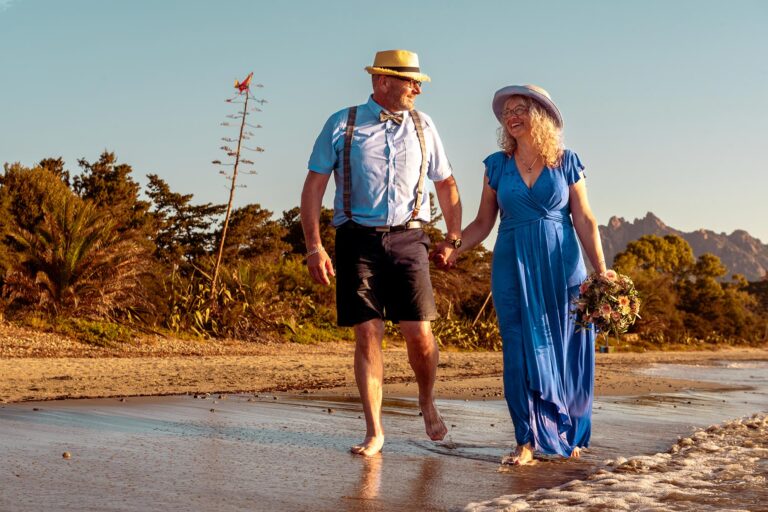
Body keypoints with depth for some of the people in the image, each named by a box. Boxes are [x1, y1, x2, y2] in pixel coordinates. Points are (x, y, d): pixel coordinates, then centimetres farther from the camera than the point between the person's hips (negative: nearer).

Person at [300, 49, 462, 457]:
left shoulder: (422, 126, 11)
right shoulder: (341, 125, 4)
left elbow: (446, 184, 21)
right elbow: (314, 186, 3)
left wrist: (454, 238, 19)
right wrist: (314, 246, -5)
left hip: (407, 239, 1)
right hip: (357, 239, -1)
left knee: (418, 334, -6)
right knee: (367, 335, -2)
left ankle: (427, 401, 24)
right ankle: (374, 431, 8)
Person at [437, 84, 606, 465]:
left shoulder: (566, 162, 4)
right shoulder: (497, 165, 7)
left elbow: (584, 220, 2)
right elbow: (483, 223, 9)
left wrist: (601, 272, -4)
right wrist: (452, 251, -5)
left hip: (561, 266, -1)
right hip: (513, 267, 1)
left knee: (567, 353, 3)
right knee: (523, 352, -2)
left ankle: (570, 436, 19)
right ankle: (528, 440, 3)